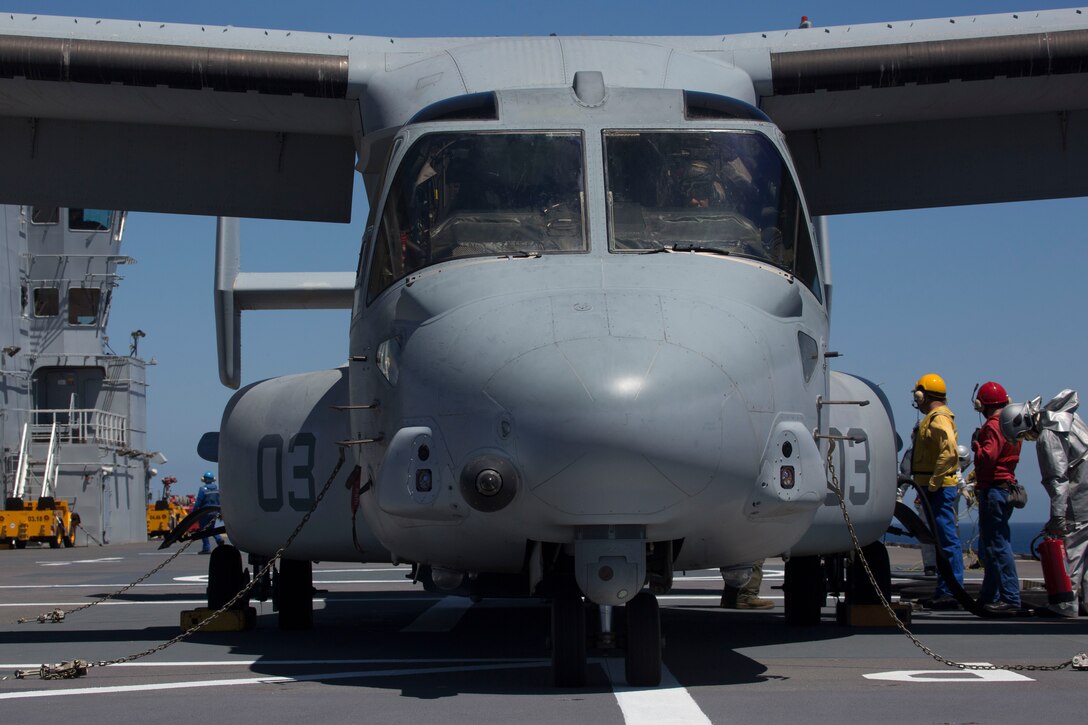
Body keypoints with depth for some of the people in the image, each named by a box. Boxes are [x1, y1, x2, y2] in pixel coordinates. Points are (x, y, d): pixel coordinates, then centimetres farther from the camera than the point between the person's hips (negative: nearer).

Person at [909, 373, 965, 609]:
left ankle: (951, 592, -10)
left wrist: (934, 483, -23)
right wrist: (925, 487, 20)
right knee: (943, 539, 13)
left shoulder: (938, 419, -13)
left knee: (947, 539, -10)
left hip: (939, 489, -11)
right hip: (936, 488, 11)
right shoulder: (933, 418, 20)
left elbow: (949, 452, -26)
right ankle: (944, 591, 18)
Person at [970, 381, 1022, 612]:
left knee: (997, 545, -9)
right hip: (1006, 487, 10)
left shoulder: (993, 426, -14)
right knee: (990, 545, 16)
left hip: (994, 491, -10)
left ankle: (1010, 597, -11)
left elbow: (987, 458, -25)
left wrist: (976, 443, -8)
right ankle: (990, 595, 22)